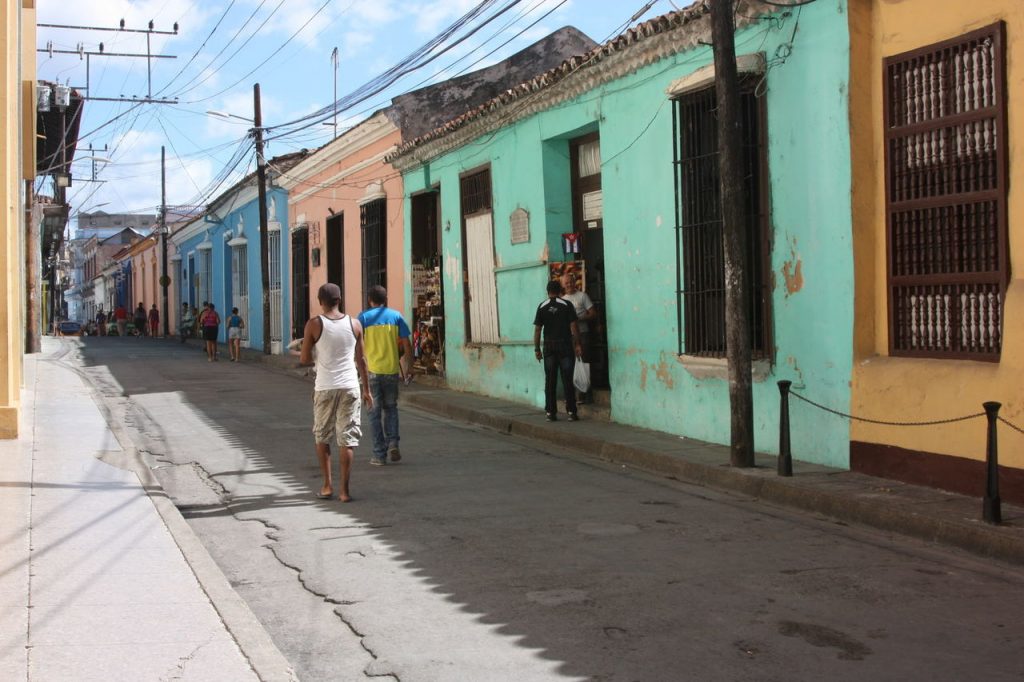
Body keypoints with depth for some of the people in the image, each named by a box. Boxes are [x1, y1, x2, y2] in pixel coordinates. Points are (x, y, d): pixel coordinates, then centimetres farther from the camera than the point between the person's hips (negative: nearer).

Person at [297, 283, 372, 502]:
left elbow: (304, 360, -3)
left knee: (321, 437, 15)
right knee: (347, 438, 3)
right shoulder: (354, 324, 3)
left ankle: (327, 485, 15)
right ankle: (344, 489, 1)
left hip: (324, 387, -1)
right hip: (350, 386, 1)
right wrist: (366, 389, 14)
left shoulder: (314, 325, -5)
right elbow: (361, 360, 6)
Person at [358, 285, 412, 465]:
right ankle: (393, 443, 1)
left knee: (375, 412, 6)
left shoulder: (363, 317, 0)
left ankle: (379, 454, 6)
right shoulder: (396, 316, 4)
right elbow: (406, 346, 2)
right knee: (390, 408, 19)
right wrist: (408, 369, 11)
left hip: (372, 371, -1)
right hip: (391, 370, 2)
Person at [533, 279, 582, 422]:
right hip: (565, 346, -2)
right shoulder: (567, 305, -3)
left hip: (549, 346, 2)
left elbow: (537, 329, 1)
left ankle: (550, 412, 4)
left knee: (550, 381, 5)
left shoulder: (542, 307, 3)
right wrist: (577, 344, -3)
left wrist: (537, 349, 6)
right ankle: (571, 412, 0)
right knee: (567, 380, 1)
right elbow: (573, 326, -7)